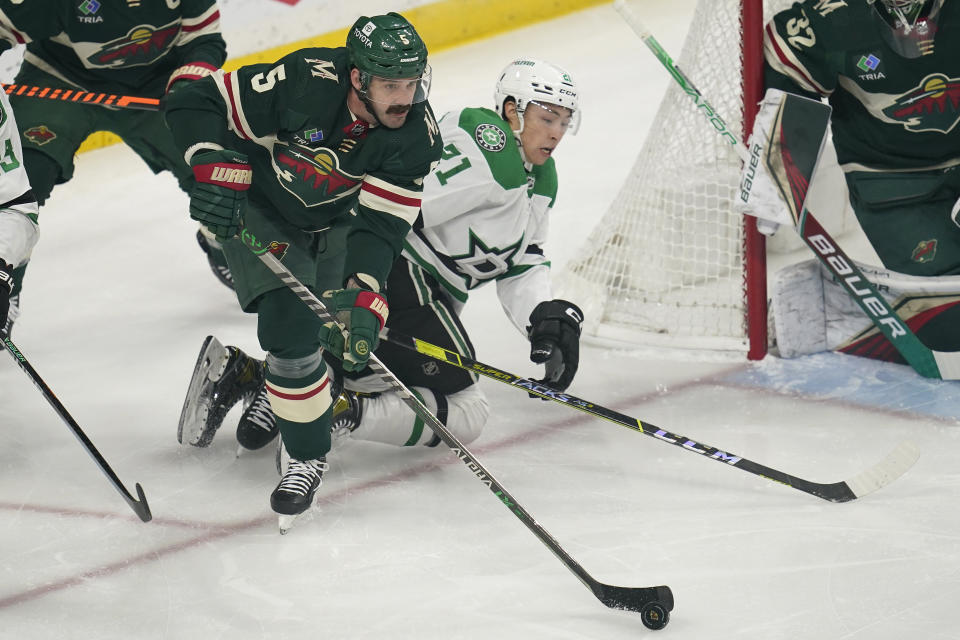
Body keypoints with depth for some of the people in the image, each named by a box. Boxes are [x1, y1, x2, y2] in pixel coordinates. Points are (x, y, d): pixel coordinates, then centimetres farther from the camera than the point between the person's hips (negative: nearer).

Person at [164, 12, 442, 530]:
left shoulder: (416, 136, -24)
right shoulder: (304, 81, -34)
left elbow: (379, 225, -26)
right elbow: (194, 104, -26)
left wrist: (363, 298, -40)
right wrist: (217, 171, -37)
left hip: (338, 222, 4)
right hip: (260, 212, -4)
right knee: (290, 324, -18)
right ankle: (307, 455, -2)